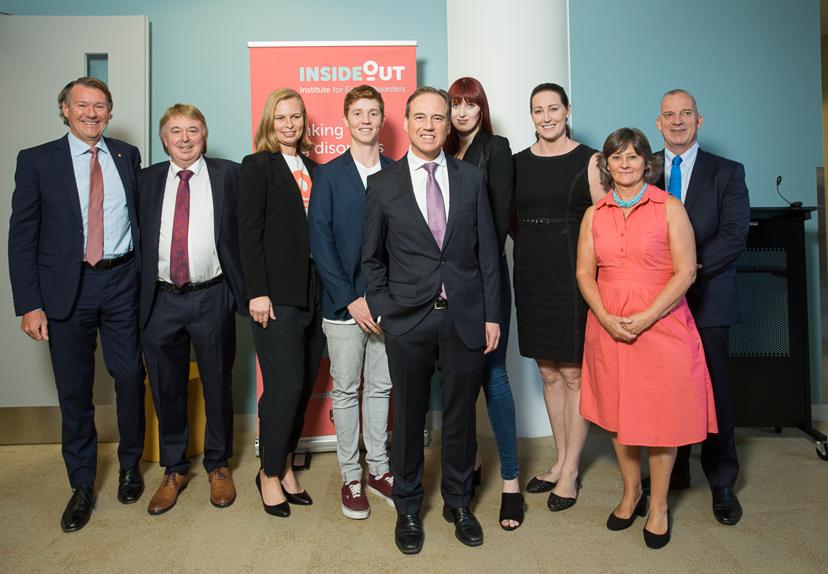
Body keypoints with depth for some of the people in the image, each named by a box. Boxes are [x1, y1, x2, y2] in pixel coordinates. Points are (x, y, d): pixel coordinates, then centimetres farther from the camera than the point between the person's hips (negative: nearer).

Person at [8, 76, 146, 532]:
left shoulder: (127, 156, 7)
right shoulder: (37, 161, 1)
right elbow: (22, 237, -1)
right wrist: (29, 304, -8)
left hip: (122, 282, 2)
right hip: (67, 287, -1)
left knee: (131, 378, 8)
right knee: (74, 391, 7)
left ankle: (130, 465, 31)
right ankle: (82, 486, 24)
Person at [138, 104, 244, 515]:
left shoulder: (228, 174, 2)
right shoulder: (148, 179, 9)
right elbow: (138, 235, 7)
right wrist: (137, 293, 1)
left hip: (212, 298, -2)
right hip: (161, 299, 2)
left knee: (217, 385, 10)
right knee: (166, 389, 12)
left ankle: (218, 465, 30)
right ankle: (174, 469, 31)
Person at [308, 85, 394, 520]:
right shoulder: (328, 175, 2)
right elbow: (320, 241, -5)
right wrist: (351, 299, -12)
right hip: (344, 303, -2)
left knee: (381, 387, 12)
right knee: (346, 391, 7)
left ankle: (378, 469, 27)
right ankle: (350, 477, 21)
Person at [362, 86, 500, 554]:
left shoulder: (472, 178, 5)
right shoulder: (383, 184, 2)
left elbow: (488, 251, 4)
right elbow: (372, 257, 7)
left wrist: (492, 315, 1)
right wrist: (382, 309, -2)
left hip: (465, 317, 1)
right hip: (408, 320, -1)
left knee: (461, 414, 13)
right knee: (410, 416, 11)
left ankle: (458, 502, 34)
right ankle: (408, 508, 31)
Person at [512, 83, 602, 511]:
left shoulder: (589, 161, -2)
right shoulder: (517, 163, 9)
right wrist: (535, 244, 3)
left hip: (574, 277, -4)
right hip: (531, 277, 4)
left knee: (574, 374, 2)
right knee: (548, 372, 13)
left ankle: (571, 471, 17)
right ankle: (561, 460, 28)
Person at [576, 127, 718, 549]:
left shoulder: (669, 208, -1)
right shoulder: (594, 214, 8)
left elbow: (685, 271, -7)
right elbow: (585, 271, 5)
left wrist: (645, 318, -15)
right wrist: (606, 317, -10)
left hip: (661, 325, -3)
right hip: (608, 328, 3)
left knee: (661, 416, 4)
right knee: (617, 412, 11)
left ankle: (658, 505, 23)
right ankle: (630, 494, 31)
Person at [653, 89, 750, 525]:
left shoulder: (727, 173, 5)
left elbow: (735, 235, -5)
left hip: (706, 298, -1)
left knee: (713, 389, 5)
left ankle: (722, 482, 20)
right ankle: (671, 472, 25)